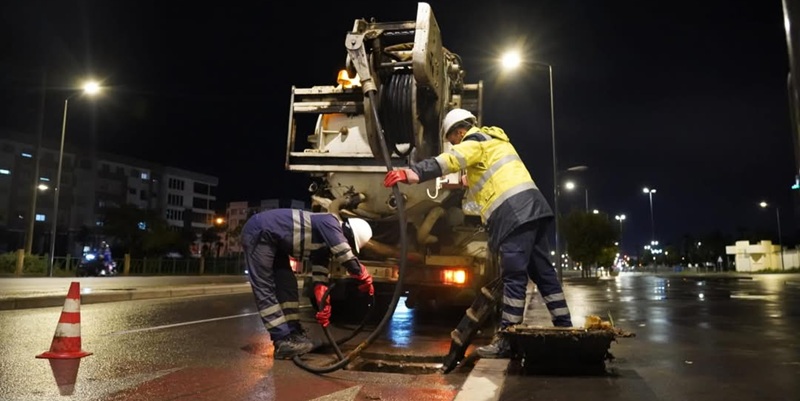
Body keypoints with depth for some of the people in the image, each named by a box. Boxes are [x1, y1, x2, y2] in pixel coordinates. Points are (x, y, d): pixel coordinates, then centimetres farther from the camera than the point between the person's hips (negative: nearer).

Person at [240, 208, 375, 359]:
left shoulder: (325, 244, 9)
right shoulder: (330, 223, -18)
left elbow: (319, 277, 7)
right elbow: (346, 256, -24)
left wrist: (324, 304, -3)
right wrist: (365, 278, -13)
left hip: (273, 240, 10)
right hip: (259, 232, -10)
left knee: (287, 284, 9)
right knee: (265, 289, -9)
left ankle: (293, 332, 13)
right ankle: (283, 340, -10)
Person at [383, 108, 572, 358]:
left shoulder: (476, 140, 0)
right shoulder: (493, 139, 29)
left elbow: (450, 160, -21)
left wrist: (415, 173, -31)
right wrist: (462, 184, 54)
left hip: (515, 213, -10)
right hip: (531, 207, 10)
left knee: (514, 276, -9)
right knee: (543, 271, 12)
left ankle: (507, 340, -6)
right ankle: (564, 328, 17)